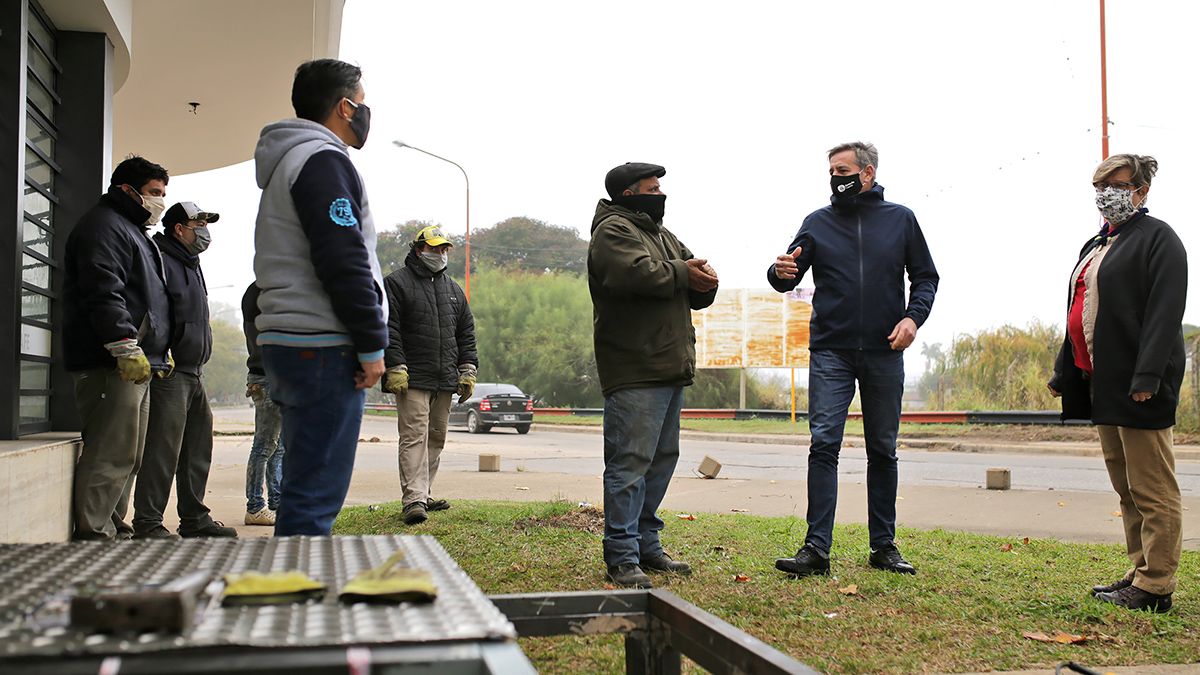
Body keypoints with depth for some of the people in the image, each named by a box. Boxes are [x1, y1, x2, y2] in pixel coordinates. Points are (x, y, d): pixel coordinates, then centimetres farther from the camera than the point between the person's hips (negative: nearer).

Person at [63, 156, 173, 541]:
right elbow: (103, 292, -19)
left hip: (135, 365, 11)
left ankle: (112, 527, 19)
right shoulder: (104, 225, -6)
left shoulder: (133, 231, 28)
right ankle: (92, 534, -13)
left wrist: (158, 351, 27)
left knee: (127, 455, 12)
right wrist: (127, 347, -25)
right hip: (112, 364, -11)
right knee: (111, 452, -14)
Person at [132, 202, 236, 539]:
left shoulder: (191, 265, 22)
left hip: (194, 373, 10)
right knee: (163, 449, -9)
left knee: (198, 449, 12)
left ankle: (195, 519, 20)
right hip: (169, 372, -10)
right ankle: (148, 523, -3)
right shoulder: (161, 260, -9)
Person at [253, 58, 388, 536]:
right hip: (323, 349, -10)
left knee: (306, 487, 16)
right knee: (315, 494, -8)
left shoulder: (287, 163, 23)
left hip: (288, 344, 10)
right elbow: (344, 262, -18)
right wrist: (372, 345, -14)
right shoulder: (322, 161, -10)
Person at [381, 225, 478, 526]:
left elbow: (466, 333, 21)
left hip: (445, 380, 7)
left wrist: (467, 369, 12)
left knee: (436, 438, 10)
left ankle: (424, 495, 19)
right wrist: (395, 367, -16)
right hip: (412, 377, -7)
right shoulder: (397, 283, 0)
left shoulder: (453, 289, 19)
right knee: (414, 437, -13)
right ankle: (413, 500, -16)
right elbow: (388, 329, -8)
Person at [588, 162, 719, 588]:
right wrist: (682, 274, -8)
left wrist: (704, 283, -5)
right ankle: (621, 557, -6)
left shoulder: (664, 237, 24)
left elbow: (697, 293, 20)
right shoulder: (613, 231, -5)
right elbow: (638, 274, -25)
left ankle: (646, 543, 24)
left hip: (670, 370, 10)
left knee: (662, 458, 14)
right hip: (634, 372, -10)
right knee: (629, 461, -10)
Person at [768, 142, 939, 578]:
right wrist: (780, 273, -18)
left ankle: (884, 546, 18)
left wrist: (913, 316, -8)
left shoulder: (900, 219, 7)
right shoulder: (818, 222, 8)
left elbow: (925, 277, 11)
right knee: (823, 445, -9)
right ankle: (816, 548, -8)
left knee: (883, 450, 8)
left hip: (885, 354, 1)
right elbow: (788, 279, 6)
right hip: (830, 353, 0)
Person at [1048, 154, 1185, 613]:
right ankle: (1141, 573, 22)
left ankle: (1155, 588, 1)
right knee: (1127, 488, 14)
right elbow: (1080, 317, 23)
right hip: (1103, 383, 9)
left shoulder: (1157, 238, -6)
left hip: (1139, 385, -9)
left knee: (1152, 490, -4)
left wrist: (1146, 377, -24)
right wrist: (1064, 374, 21)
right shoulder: (1095, 247, 21)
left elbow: (1164, 312, -16)